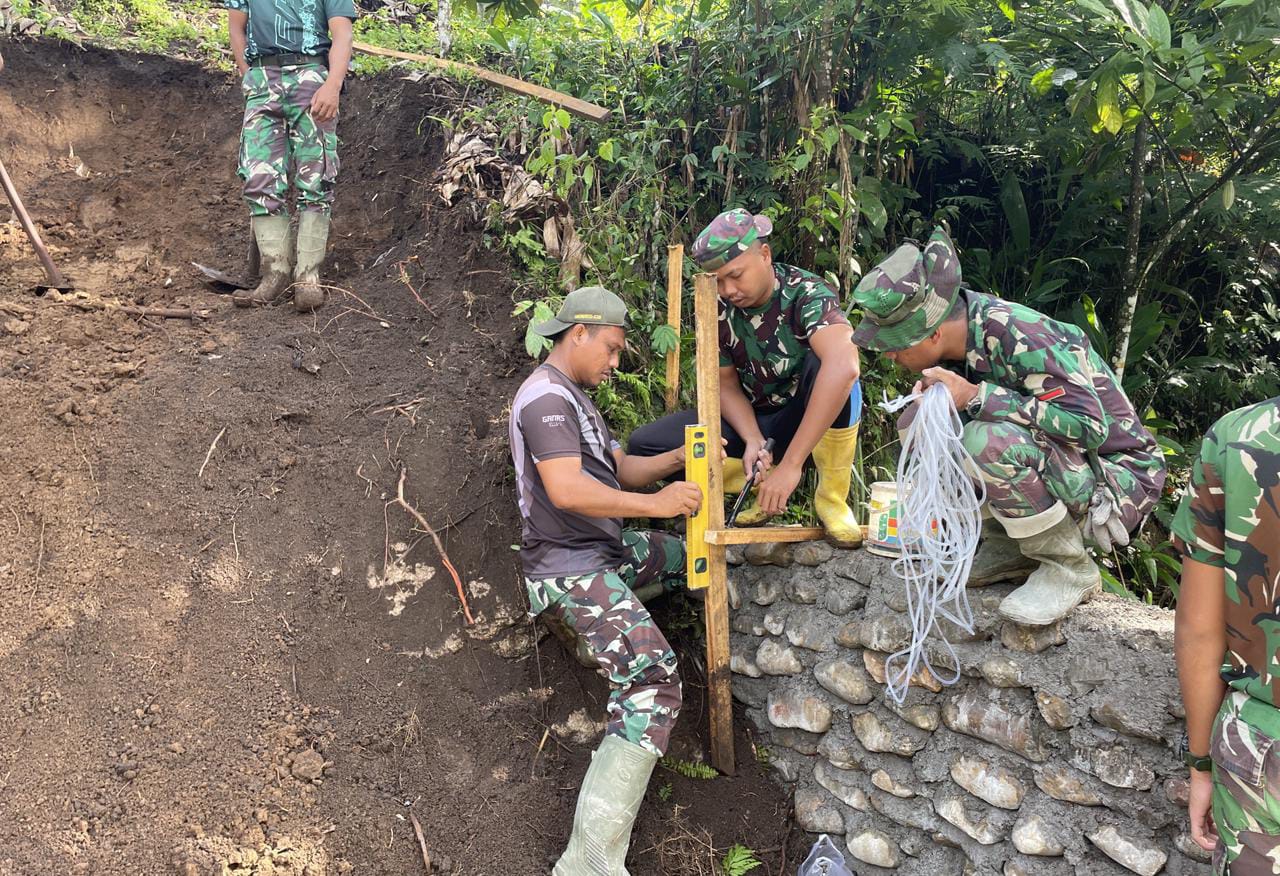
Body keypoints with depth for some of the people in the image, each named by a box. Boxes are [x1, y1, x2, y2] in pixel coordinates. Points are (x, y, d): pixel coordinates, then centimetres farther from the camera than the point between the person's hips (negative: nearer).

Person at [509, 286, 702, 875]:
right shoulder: (546, 397, -15)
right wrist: (655, 504, -26)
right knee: (654, 683, -23)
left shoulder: (575, 398, 20)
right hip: (570, 568, -10)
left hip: (604, 552, 10)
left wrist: (679, 458, 1)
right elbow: (567, 490, -28)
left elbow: (620, 469, 17)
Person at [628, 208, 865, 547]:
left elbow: (844, 366, -43)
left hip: (812, 418, -4)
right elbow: (726, 386, -1)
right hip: (751, 420, 4)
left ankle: (831, 496, -19)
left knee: (822, 362, -38)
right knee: (643, 444, -14)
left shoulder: (807, 294, -25)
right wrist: (753, 441, -23)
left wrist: (790, 464, -47)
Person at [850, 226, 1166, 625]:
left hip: (1120, 476, -8)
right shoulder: (959, 328, -5)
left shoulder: (1017, 334, -28)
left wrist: (974, 396, -32)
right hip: (1053, 459, 8)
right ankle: (1011, 549, 4)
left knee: (988, 441, -35)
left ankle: (1069, 568, -13)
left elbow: (1090, 424, -31)